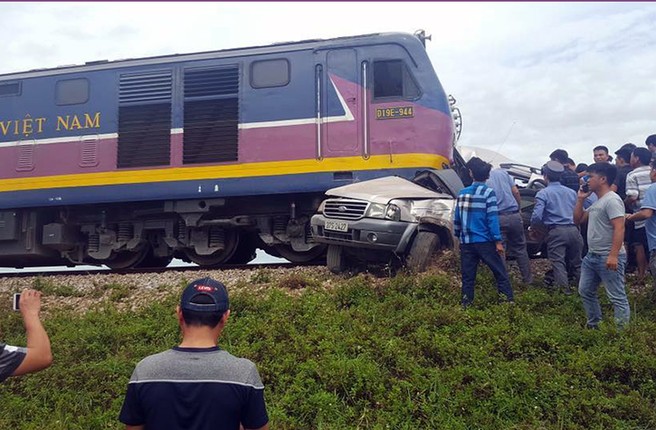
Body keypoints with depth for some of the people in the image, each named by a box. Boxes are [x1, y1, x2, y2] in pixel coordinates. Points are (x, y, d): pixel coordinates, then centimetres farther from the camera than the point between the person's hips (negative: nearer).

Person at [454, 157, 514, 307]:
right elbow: (492, 219, -13)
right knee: (500, 272, 5)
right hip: (485, 241, -4)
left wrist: (459, 236, 20)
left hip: (466, 242, 4)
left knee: (468, 275, 10)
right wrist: (498, 241, -10)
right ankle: (508, 299, 4)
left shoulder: (462, 193, 5)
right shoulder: (488, 193, -9)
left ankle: (466, 302, 11)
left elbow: (457, 218, 9)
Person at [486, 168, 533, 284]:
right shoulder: (502, 172, 11)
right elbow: (516, 192, 8)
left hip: (498, 218, -3)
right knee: (520, 248, 15)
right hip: (514, 216, 3)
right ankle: (527, 279, 21)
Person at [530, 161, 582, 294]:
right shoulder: (571, 192, 13)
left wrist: (532, 227, 6)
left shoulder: (543, 193, -4)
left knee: (558, 262, -4)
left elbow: (537, 215, -12)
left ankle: (564, 288, -13)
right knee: (577, 262, 15)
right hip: (573, 230, 5)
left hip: (556, 232, -5)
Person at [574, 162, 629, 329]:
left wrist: (613, 255, -30)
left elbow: (619, 228, -23)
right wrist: (580, 199, 11)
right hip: (591, 256, 10)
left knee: (617, 297, -6)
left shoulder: (612, 200, -15)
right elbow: (578, 220, 22)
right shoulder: (596, 202, 16)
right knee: (585, 291, 17)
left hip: (609, 258, -10)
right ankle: (594, 325, 28)